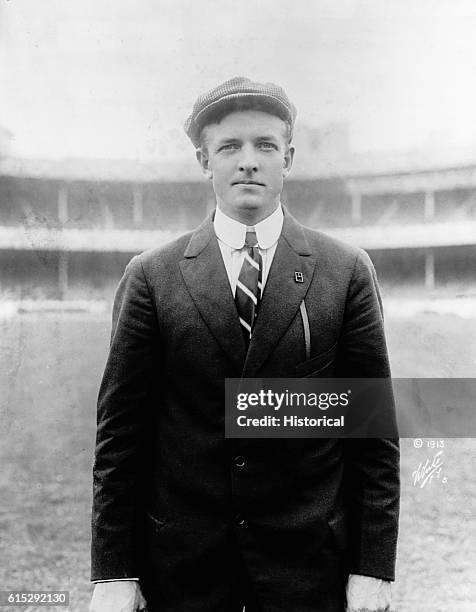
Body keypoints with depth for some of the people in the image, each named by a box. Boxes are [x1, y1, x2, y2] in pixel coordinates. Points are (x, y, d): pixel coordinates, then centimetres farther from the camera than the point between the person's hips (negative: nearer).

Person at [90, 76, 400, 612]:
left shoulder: (347, 272, 0)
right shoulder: (151, 277, 0)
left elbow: (374, 430, 0)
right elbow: (120, 431, 0)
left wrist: (373, 569, -3)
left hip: (308, 566, 0)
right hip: (180, 566, 0)